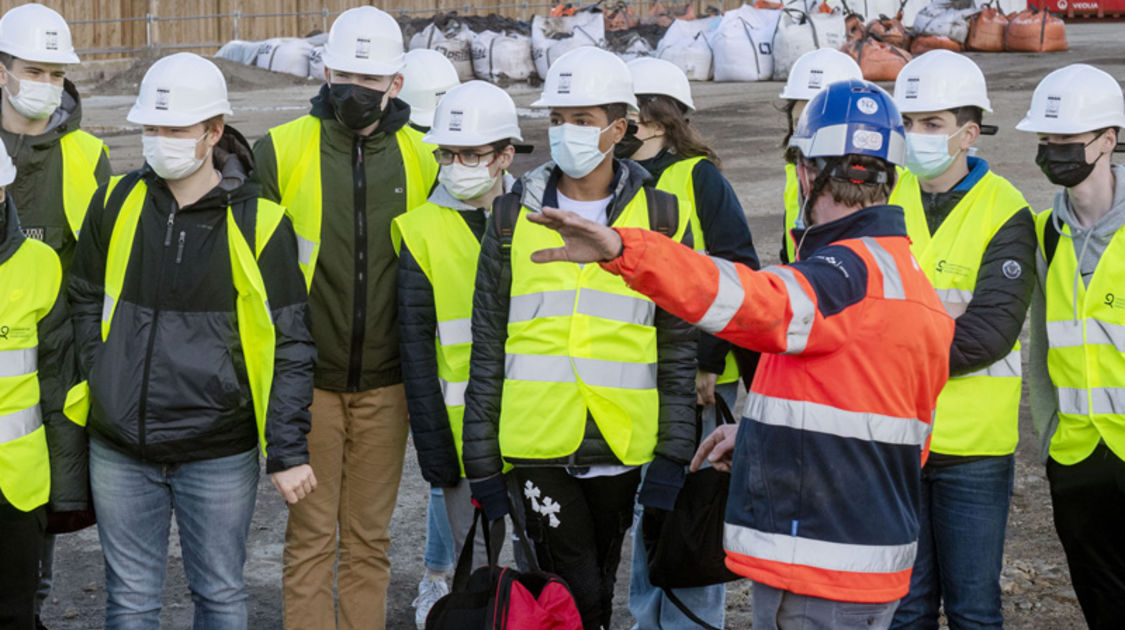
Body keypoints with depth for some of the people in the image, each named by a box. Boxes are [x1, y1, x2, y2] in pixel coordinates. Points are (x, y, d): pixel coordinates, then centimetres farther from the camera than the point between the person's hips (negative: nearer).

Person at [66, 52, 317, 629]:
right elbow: (86, 300, 16)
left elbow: (289, 346, -6)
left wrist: (287, 450, -9)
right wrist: (101, 377, 3)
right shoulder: (117, 203, 1)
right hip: (120, 451, 3)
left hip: (218, 455, -3)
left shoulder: (258, 223, -9)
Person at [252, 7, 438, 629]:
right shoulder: (281, 150, -5)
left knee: (370, 535, 11)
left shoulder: (421, 160, 3)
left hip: (385, 383, 2)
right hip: (308, 379, -2)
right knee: (311, 534, 4)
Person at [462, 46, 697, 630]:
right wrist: (481, 459, 3)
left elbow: (678, 346, 4)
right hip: (537, 444, -1)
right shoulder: (514, 215, 4)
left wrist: (671, 454, -2)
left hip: (620, 447, 1)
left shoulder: (659, 217, 3)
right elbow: (487, 345, 6)